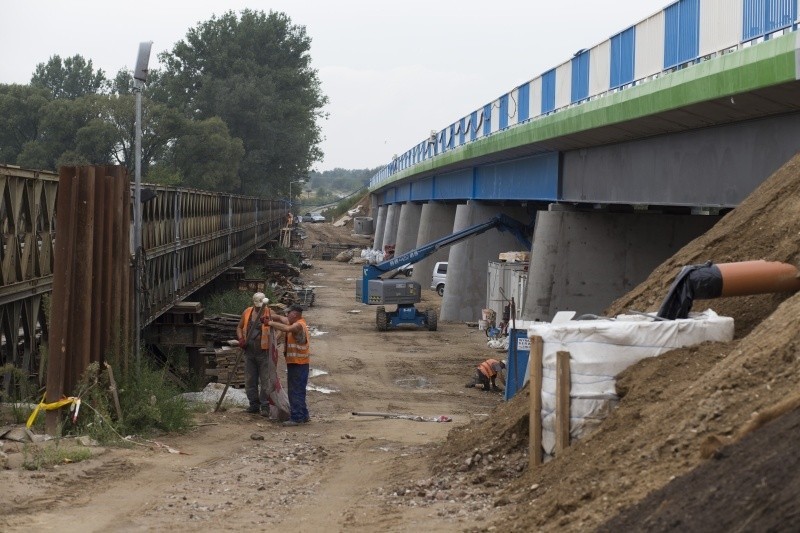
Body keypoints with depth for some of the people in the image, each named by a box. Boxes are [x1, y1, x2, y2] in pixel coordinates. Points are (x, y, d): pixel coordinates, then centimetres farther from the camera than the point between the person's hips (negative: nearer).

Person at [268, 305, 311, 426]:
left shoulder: (299, 325, -17)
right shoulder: (294, 323, 12)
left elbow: (287, 329, -35)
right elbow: (281, 318, 21)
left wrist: (271, 323, -25)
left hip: (299, 364, -10)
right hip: (294, 363, 10)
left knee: (296, 391, -8)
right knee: (297, 391, 16)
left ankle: (296, 418, -7)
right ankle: (303, 416, 23)